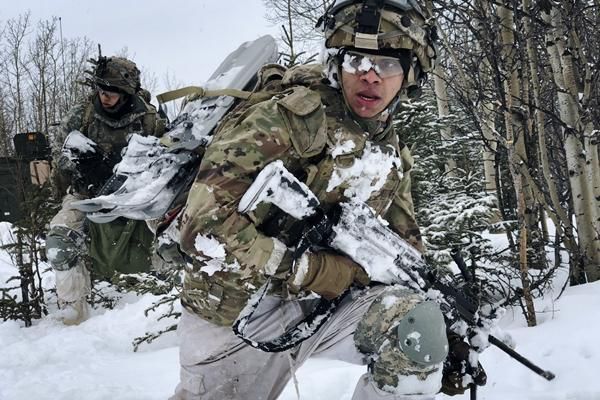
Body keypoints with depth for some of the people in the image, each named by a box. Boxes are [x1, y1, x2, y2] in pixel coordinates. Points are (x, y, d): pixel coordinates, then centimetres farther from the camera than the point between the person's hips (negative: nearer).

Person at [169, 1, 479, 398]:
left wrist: (453, 322, 3)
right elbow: (205, 228, -28)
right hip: (240, 310, -4)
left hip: (330, 300, 4)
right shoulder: (284, 120, -21)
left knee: (416, 327, -20)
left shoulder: (394, 156, 3)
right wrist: (310, 270, -25)